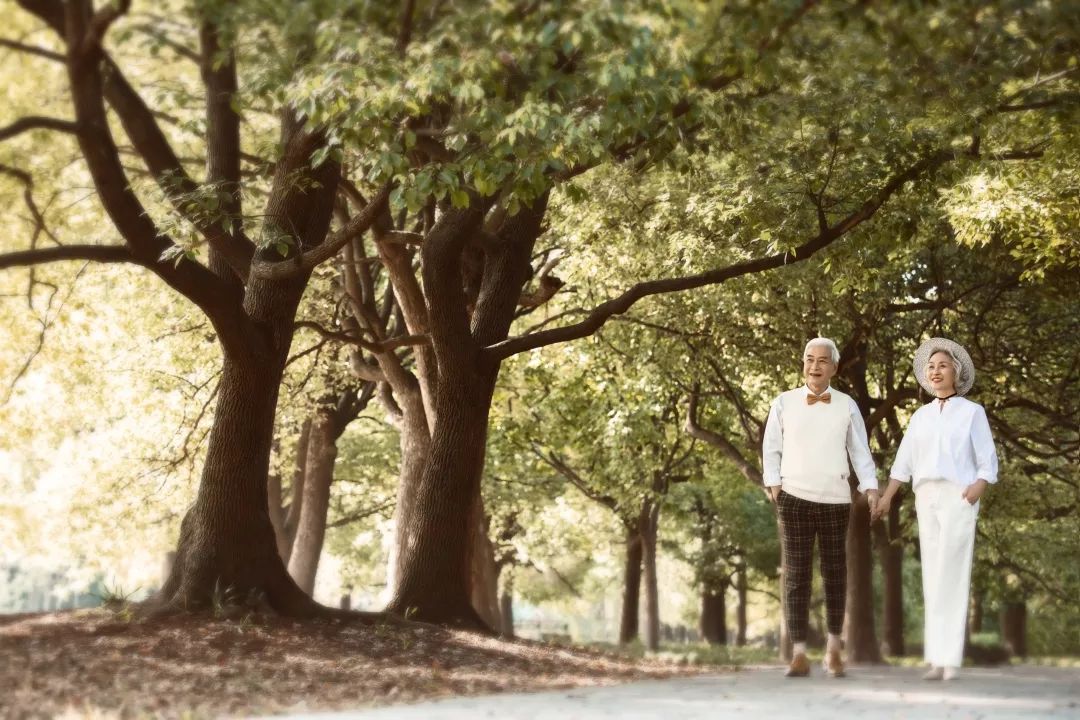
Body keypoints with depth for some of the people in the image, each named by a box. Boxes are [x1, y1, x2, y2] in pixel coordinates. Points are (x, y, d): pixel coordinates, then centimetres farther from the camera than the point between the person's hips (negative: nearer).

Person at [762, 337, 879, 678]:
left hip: (836, 499, 1)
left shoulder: (847, 406, 7)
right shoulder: (784, 403, 5)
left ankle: (834, 646, 24)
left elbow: (860, 451, 7)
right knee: (796, 575, -2)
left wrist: (871, 489, -5)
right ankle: (799, 654, -1)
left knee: (835, 574, 8)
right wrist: (772, 484, -4)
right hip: (794, 497, -1)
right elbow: (771, 449, 8)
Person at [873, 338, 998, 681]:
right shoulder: (921, 416, 17)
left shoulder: (972, 412, 4)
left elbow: (988, 463, 0)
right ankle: (941, 659, 0)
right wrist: (886, 498, 3)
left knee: (950, 575, -13)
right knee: (934, 577, 0)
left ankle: (948, 657, -15)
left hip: (958, 498, -4)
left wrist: (975, 491, -18)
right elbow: (903, 462, 14)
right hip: (926, 500, 5)